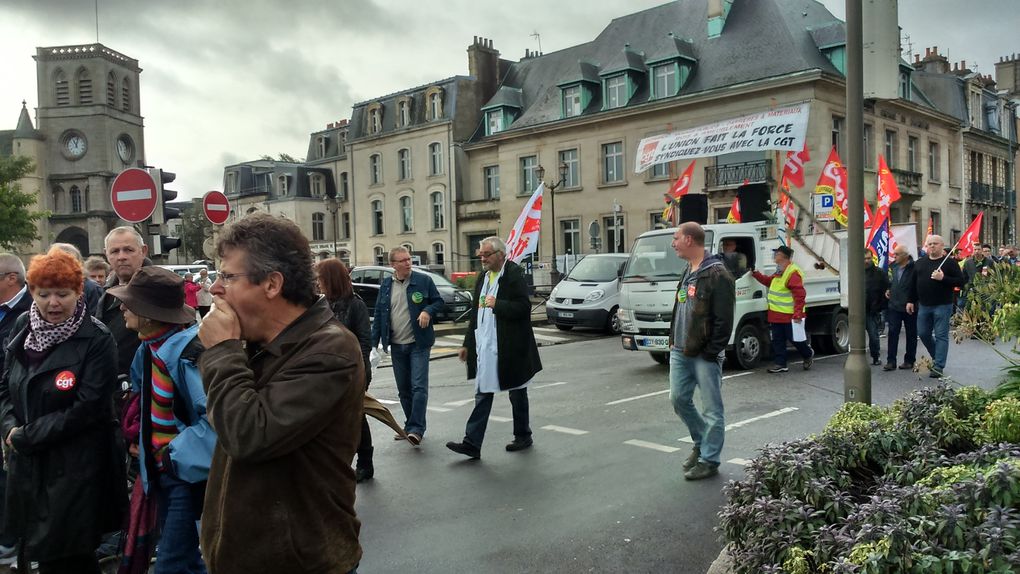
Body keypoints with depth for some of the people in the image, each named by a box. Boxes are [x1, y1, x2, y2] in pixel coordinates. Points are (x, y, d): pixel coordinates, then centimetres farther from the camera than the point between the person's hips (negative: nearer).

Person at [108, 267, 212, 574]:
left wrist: (176, 455, -22)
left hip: (189, 472, -9)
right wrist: (138, 436, 13)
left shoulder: (188, 352, -25)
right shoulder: (148, 347, 4)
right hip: (163, 470, 9)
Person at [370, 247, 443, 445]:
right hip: (396, 346, 4)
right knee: (403, 389, 11)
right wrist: (374, 342, 4)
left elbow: (439, 301, 5)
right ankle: (410, 425, 24)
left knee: (419, 386, -11)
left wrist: (428, 311, -17)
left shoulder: (424, 280, -2)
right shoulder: (385, 285, 7)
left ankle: (416, 428, -11)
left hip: (419, 343, -4)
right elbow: (379, 315, 9)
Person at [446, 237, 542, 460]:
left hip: (509, 348, -6)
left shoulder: (514, 274, -10)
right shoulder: (482, 277, 13)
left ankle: (523, 437, 26)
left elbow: (524, 307, -17)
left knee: (517, 393, 10)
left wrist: (497, 305, -22)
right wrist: (468, 344, 17)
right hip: (484, 347, 7)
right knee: (482, 395, 4)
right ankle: (472, 443, 4)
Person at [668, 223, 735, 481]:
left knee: (711, 409, 2)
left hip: (704, 355, -9)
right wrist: (673, 341, 14)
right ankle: (702, 443, 32)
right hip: (680, 352, 9)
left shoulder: (717, 275, -14)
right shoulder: (688, 273, 14)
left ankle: (709, 461, 10)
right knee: (678, 399, 13)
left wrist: (711, 353, -18)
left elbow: (723, 320, -17)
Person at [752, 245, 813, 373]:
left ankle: (808, 354, 30)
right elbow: (768, 281, 31)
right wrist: (755, 274, 22)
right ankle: (780, 364, 13)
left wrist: (798, 314, -26)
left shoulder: (793, 273, -19)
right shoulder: (779, 273, 14)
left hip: (790, 316, -9)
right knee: (777, 341, 8)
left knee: (795, 338, 5)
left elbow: (799, 295, -22)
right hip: (777, 315, 9)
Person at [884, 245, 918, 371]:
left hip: (910, 307, -5)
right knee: (892, 333, 0)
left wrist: (912, 302, -19)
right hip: (894, 306, 5)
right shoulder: (893, 267, 7)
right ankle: (891, 361, 0)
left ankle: (909, 360, 18)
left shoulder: (914, 268, -13)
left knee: (911, 334, 9)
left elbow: (917, 287, -15)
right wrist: (888, 290, 9)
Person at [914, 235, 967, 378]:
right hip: (924, 306, 5)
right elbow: (914, 283, 15)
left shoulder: (949, 263, -5)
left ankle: (938, 366, 0)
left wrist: (943, 278, -22)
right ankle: (937, 356, 32)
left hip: (942, 306, -5)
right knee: (923, 334, 10)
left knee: (941, 336, -3)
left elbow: (961, 281, -10)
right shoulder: (919, 263, 10)